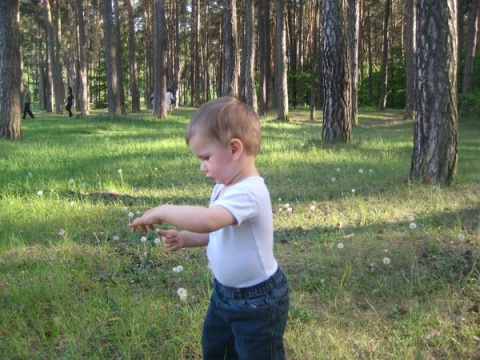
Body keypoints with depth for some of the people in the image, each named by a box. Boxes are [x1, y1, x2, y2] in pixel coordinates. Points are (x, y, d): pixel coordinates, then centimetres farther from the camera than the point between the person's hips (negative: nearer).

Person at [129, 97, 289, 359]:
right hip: (225, 291, 10)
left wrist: (162, 211, -32)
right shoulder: (223, 188, 1)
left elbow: (208, 221, -47)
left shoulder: (248, 192, -31)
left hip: (257, 301, -10)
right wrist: (185, 239, -4)